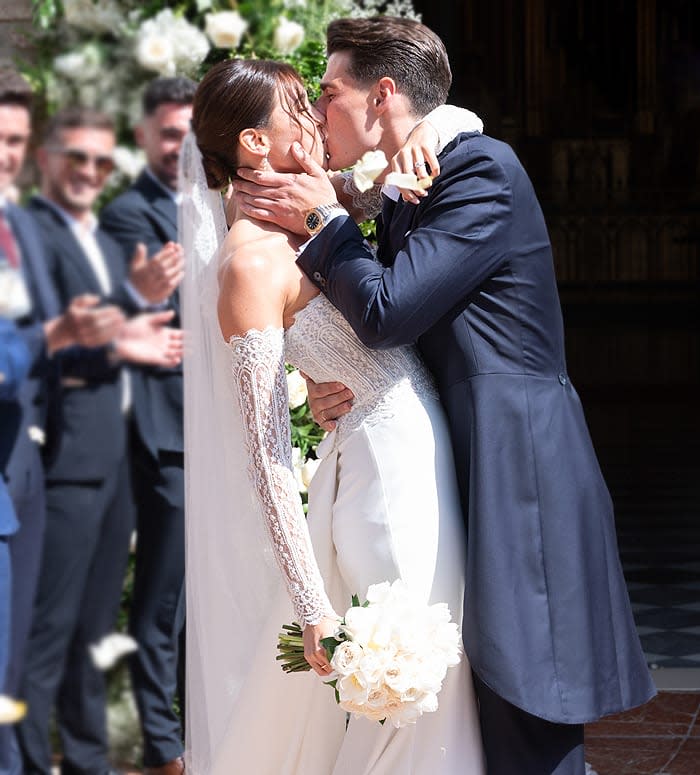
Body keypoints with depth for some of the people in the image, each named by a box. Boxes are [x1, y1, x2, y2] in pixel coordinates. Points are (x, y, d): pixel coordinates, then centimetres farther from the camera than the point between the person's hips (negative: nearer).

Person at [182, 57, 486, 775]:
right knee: (398, 699, 1)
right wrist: (315, 609, -21)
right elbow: (264, 456, -19)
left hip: (429, 453, 9)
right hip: (391, 466, -9)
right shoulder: (251, 263, -16)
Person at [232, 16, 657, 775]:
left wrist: (323, 219, -3)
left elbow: (388, 312, -18)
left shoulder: (481, 167, -9)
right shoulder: (405, 194, 18)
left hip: (514, 476, -9)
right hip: (462, 479, 9)